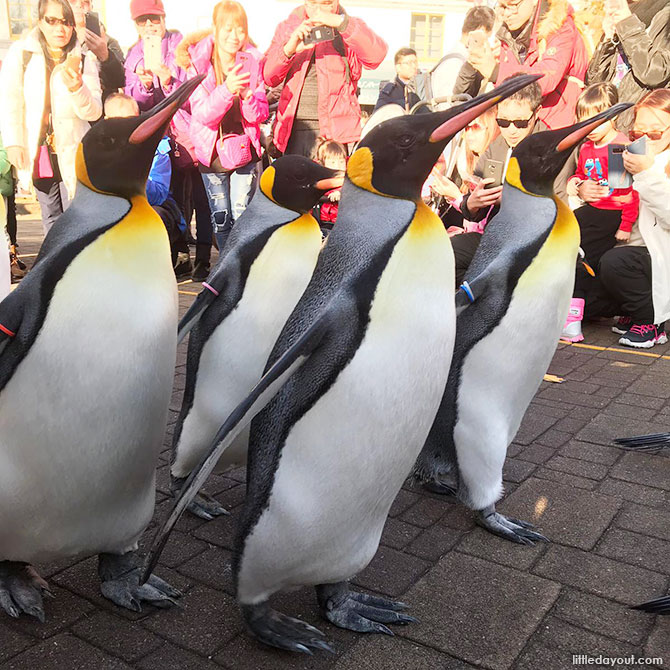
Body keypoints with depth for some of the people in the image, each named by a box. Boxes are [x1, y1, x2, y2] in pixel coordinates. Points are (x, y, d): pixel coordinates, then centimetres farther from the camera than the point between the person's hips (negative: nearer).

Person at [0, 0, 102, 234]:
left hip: (73, 151, -1)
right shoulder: (21, 53, 1)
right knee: (51, 219, 10)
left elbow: (93, 112, -6)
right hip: (37, 150, 1)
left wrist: (77, 87, -25)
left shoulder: (84, 60, 2)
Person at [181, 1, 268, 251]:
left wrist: (246, 95, -25)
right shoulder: (199, 62, -8)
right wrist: (227, 89, -33)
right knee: (221, 219, 6)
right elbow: (203, 114, -17)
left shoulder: (252, 61, -2)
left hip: (244, 149, 1)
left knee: (242, 217, -2)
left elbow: (260, 115, -4)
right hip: (213, 151, 0)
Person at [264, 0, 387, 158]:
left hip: (335, 130, -2)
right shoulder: (288, 28, 14)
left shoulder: (350, 29, 8)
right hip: (295, 126, 2)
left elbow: (377, 55, -14)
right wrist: (288, 49, -15)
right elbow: (269, 78, 4)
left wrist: (341, 22, -24)